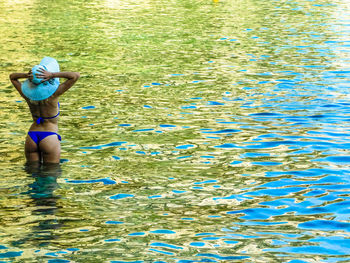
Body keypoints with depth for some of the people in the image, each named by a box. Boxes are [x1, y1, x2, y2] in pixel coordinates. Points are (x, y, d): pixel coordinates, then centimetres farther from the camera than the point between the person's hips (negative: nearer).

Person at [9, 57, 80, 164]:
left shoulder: (27, 94, -8)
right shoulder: (53, 94, -19)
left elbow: (12, 77, 11)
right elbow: (76, 75, -19)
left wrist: (26, 75, -10)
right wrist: (53, 75, -25)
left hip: (31, 137, 4)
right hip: (50, 138, -4)